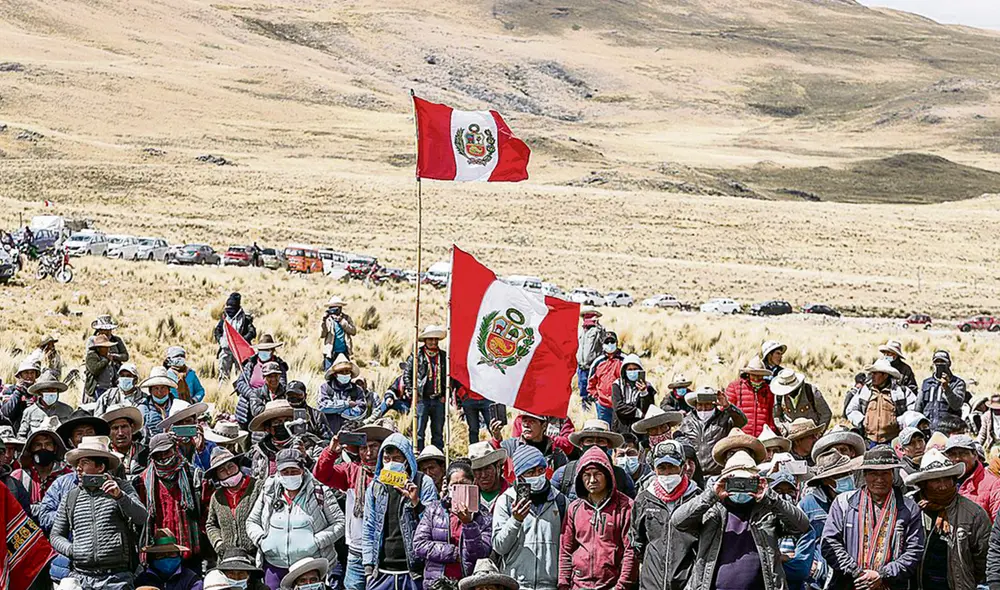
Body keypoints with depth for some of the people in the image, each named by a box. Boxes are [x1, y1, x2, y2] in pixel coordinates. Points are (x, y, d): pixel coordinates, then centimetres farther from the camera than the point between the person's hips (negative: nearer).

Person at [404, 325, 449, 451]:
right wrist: (412, 393, -3)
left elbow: (450, 376, 16)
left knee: (438, 432, 7)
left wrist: (446, 394, 7)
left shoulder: (444, 356, 11)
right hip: (422, 399, -3)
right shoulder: (416, 355, 2)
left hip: (439, 399, 3)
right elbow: (406, 374, 4)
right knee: (419, 432, -3)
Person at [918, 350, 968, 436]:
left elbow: (956, 405, -9)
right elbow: (919, 406, 22)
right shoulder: (926, 383, 19)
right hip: (927, 428, 4)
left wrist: (946, 388, -22)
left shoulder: (958, 383, 6)